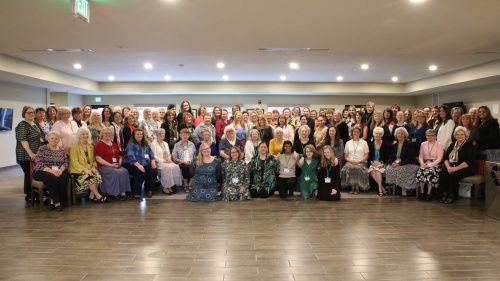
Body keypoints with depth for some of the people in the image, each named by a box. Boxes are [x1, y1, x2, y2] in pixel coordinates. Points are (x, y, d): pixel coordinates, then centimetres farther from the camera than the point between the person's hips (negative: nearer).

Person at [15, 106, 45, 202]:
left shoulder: (36, 123, 14)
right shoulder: (22, 125, -9)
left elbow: (42, 137, 22)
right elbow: (23, 140, -18)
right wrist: (30, 153, -24)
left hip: (38, 155, 7)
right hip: (26, 156, -7)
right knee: (29, 175, -2)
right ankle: (29, 196, 7)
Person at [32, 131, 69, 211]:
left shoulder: (62, 150, 13)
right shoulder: (42, 149, -1)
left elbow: (65, 163, 5)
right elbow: (39, 164, -12)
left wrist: (61, 169, -19)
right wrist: (51, 171, -25)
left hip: (58, 172, 4)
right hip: (42, 172, -4)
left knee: (65, 176, -29)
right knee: (52, 177, -36)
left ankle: (53, 201, -18)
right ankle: (57, 202, -27)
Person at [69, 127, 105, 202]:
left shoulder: (91, 146, 16)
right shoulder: (74, 147, -3)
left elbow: (93, 159, 15)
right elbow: (74, 162, -12)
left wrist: (94, 167, -6)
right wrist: (85, 169, -22)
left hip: (89, 170, 5)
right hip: (78, 172, -5)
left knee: (98, 175, -26)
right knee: (91, 177, -31)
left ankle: (92, 196, -15)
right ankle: (98, 196, -17)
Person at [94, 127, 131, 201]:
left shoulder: (114, 144, 21)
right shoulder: (99, 144, 0)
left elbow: (120, 155, 22)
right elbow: (98, 159, -9)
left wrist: (119, 163, -1)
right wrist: (110, 165, -16)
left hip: (117, 166, 5)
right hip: (104, 166, -5)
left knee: (124, 171, -26)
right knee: (117, 173, -32)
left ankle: (123, 192, -24)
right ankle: (116, 193, -20)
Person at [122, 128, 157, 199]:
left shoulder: (145, 144, 18)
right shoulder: (131, 145, -4)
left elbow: (151, 154, 16)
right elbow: (131, 156, -18)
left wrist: (153, 162, -4)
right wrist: (138, 165, -31)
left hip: (145, 164, 6)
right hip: (132, 164, -6)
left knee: (153, 171, -20)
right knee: (140, 172, -35)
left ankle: (149, 190, -4)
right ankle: (136, 192, -20)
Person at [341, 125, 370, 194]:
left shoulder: (364, 142, 12)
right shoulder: (348, 143, 17)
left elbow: (366, 156, 6)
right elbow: (345, 156, 12)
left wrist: (359, 161, -11)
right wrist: (350, 160, -9)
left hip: (361, 162, -1)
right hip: (350, 162, 2)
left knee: (358, 168, -36)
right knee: (348, 168, -33)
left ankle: (357, 187, -23)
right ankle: (352, 186, -21)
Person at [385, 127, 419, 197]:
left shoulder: (409, 145, -1)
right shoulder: (394, 146, 16)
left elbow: (410, 158, -12)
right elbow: (390, 157, 11)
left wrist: (400, 164, -22)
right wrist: (392, 163, -14)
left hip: (407, 165, -5)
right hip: (395, 164, 5)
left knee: (400, 170, -34)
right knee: (389, 169, -24)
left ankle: (404, 190, -25)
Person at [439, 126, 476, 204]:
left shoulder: (469, 146, -2)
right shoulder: (453, 145, 16)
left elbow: (469, 162, -15)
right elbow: (445, 157, 8)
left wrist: (456, 168, -22)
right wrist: (448, 167, -11)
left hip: (465, 168, -5)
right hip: (452, 167, 5)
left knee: (453, 175, -32)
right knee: (442, 173, -24)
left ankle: (452, 195, -17)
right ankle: (445, 194, -17)